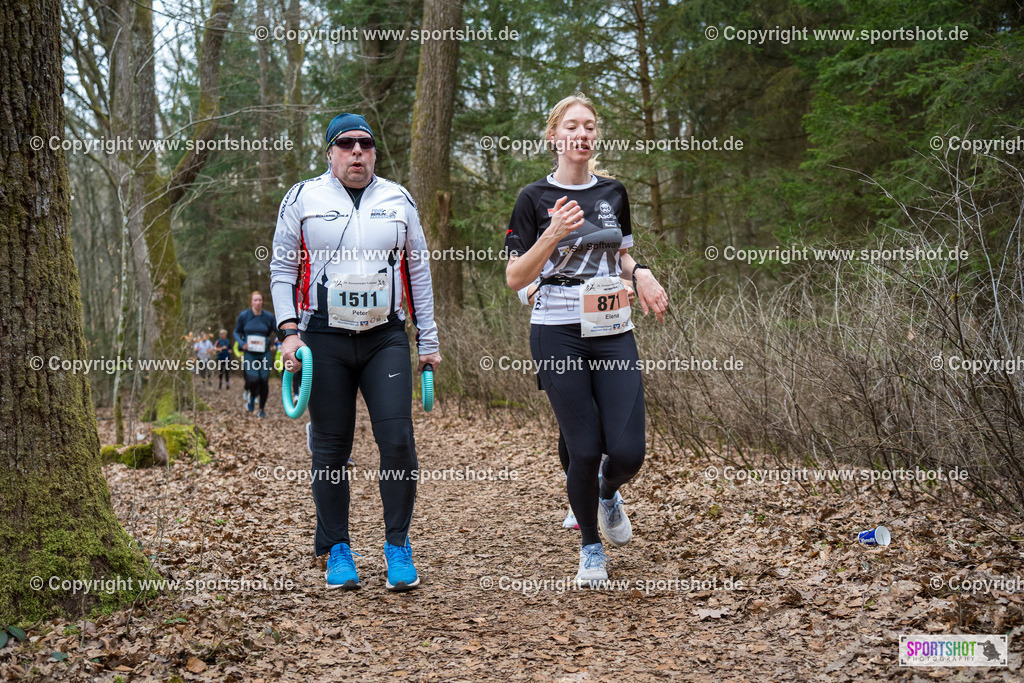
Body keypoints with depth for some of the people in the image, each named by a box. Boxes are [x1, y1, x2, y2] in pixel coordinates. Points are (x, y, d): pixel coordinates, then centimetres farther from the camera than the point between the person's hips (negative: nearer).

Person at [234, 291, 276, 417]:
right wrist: (242, 343, -7)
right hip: (249, 353, -1)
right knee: (253, 379, -18)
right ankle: (251, 395, 18)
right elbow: (236, 332, 11)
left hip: (264, 353, 1)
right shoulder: (244, 316, 0)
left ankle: (262, 409, 16)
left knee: (264, 381, -2)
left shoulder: (269, 316, 2)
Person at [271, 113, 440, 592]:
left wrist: (428, 341, 11)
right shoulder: (303, 199, 5)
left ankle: (397, 547, 3)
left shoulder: (398, 201, 11)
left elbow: (419, 272, 14)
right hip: (325, 340, -1)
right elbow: (282, 269, 6)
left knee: (397, 441, -9)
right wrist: (290, 332, -5)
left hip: (386, 338, 1)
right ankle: (336, 550, 15)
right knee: (330, 448, 3)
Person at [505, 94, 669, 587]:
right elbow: (516, 278, -4)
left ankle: (608, 493, 31)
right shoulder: (535, 198, -2)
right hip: (560, 334, -3)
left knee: (628, 451, -6)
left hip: (614, 332, 3)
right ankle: (590, 546, 20)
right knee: (584, 449, -4)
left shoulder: (613, 193, 11)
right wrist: (551, 236, -20)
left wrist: (641, 273, 2)